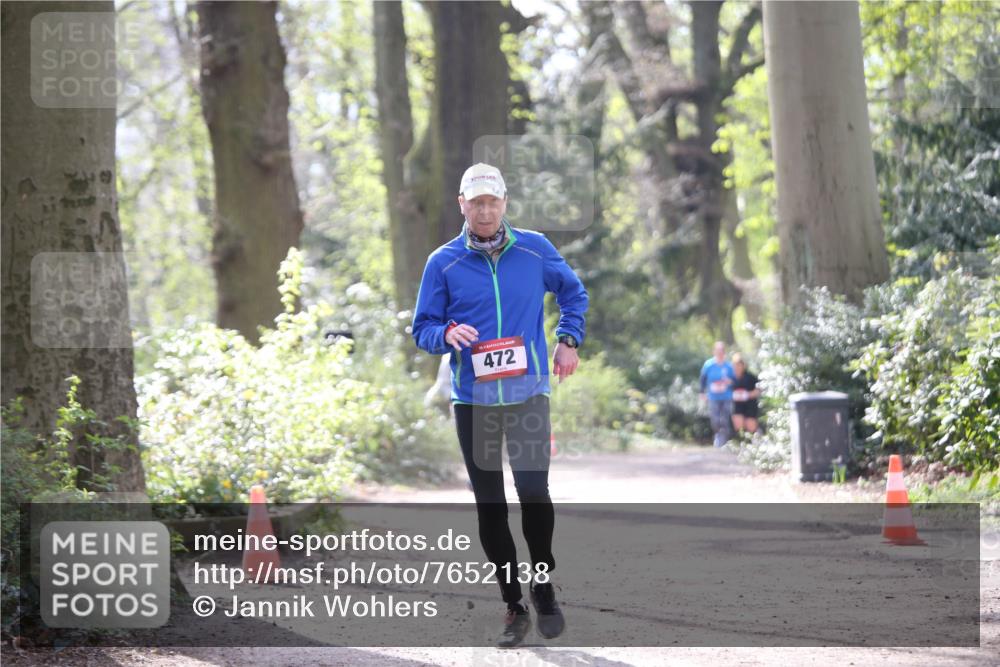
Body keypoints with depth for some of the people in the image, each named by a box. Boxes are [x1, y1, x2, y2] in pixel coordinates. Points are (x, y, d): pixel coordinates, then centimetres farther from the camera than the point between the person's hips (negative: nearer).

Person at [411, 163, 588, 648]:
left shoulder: (535, 250, 1)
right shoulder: (443, 263, -1)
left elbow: (573, 292, 18)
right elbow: (422, 329, 3)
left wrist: (568, 340, 7)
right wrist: (448, 334, -18)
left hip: (529, 394, -1)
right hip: (472, 400, 1)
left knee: (534, 493, -8)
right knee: (489, 505, 4)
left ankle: (544, 590, 14)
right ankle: (513, 607, 14)